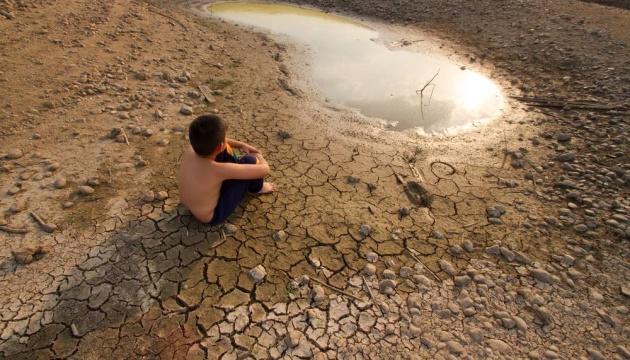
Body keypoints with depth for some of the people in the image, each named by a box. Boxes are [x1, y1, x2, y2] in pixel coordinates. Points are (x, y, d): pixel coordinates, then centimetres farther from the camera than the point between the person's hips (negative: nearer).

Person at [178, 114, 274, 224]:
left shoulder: (190, 150, -19)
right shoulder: (219, 170, -37)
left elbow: (211, 140, 6)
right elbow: (264, 170, -30)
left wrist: (241, 145, 3)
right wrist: (259, 157, -7)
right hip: (212, 215, -6)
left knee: (225, 149, 2)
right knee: (249, 161, -16)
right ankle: (256, 188, 17)